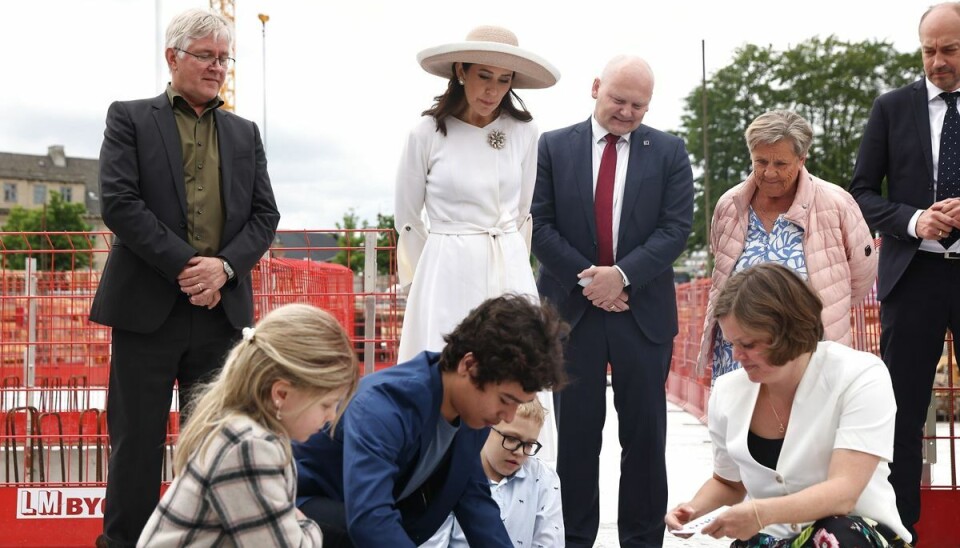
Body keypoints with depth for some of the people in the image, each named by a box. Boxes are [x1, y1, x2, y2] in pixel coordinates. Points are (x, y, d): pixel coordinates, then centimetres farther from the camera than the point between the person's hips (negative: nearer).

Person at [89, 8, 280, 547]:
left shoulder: (245, 133, 16)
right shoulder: (130, 118, 5)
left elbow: (265, 214, 9)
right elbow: (118, 201, -7)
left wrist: (224, 266, -10)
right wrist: (184, 265, -14)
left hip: (222, 308, 3)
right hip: (148, 305, -3)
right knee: (137, 441, 2)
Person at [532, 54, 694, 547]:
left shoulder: (669, 152, 5)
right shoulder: (553, 147, 4)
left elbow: (675, 228, -3)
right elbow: (540, 225, -2)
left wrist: (622, 275, -16)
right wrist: (586, 280, -11)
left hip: (643, 310, 0)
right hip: (572, 307, 0)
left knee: (645, 434, 6)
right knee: (576, 433, 6)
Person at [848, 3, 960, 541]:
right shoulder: (893, 107, 5)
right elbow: (863, 191, 4)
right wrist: (913, 221, -13)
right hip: (914, 275, 0)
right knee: (903, 407, 5)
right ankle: (899, 523, 15)